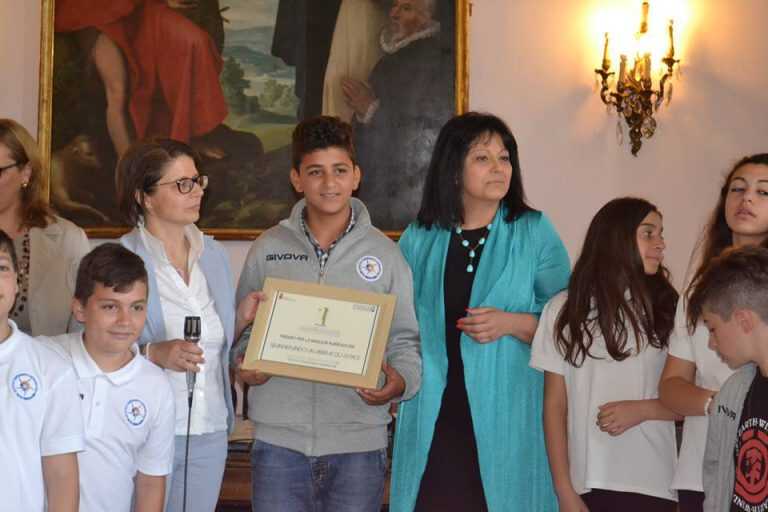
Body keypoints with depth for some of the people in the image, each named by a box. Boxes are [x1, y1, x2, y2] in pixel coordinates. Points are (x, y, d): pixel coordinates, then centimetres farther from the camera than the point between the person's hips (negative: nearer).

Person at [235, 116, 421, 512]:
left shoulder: (384, 253, 4)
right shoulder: (268, 248, 5)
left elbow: (404, 338, 6)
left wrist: (401, 381, -13)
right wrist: (242, 366, -7)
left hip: (359, 439, 0)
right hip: (280, 438, 0)